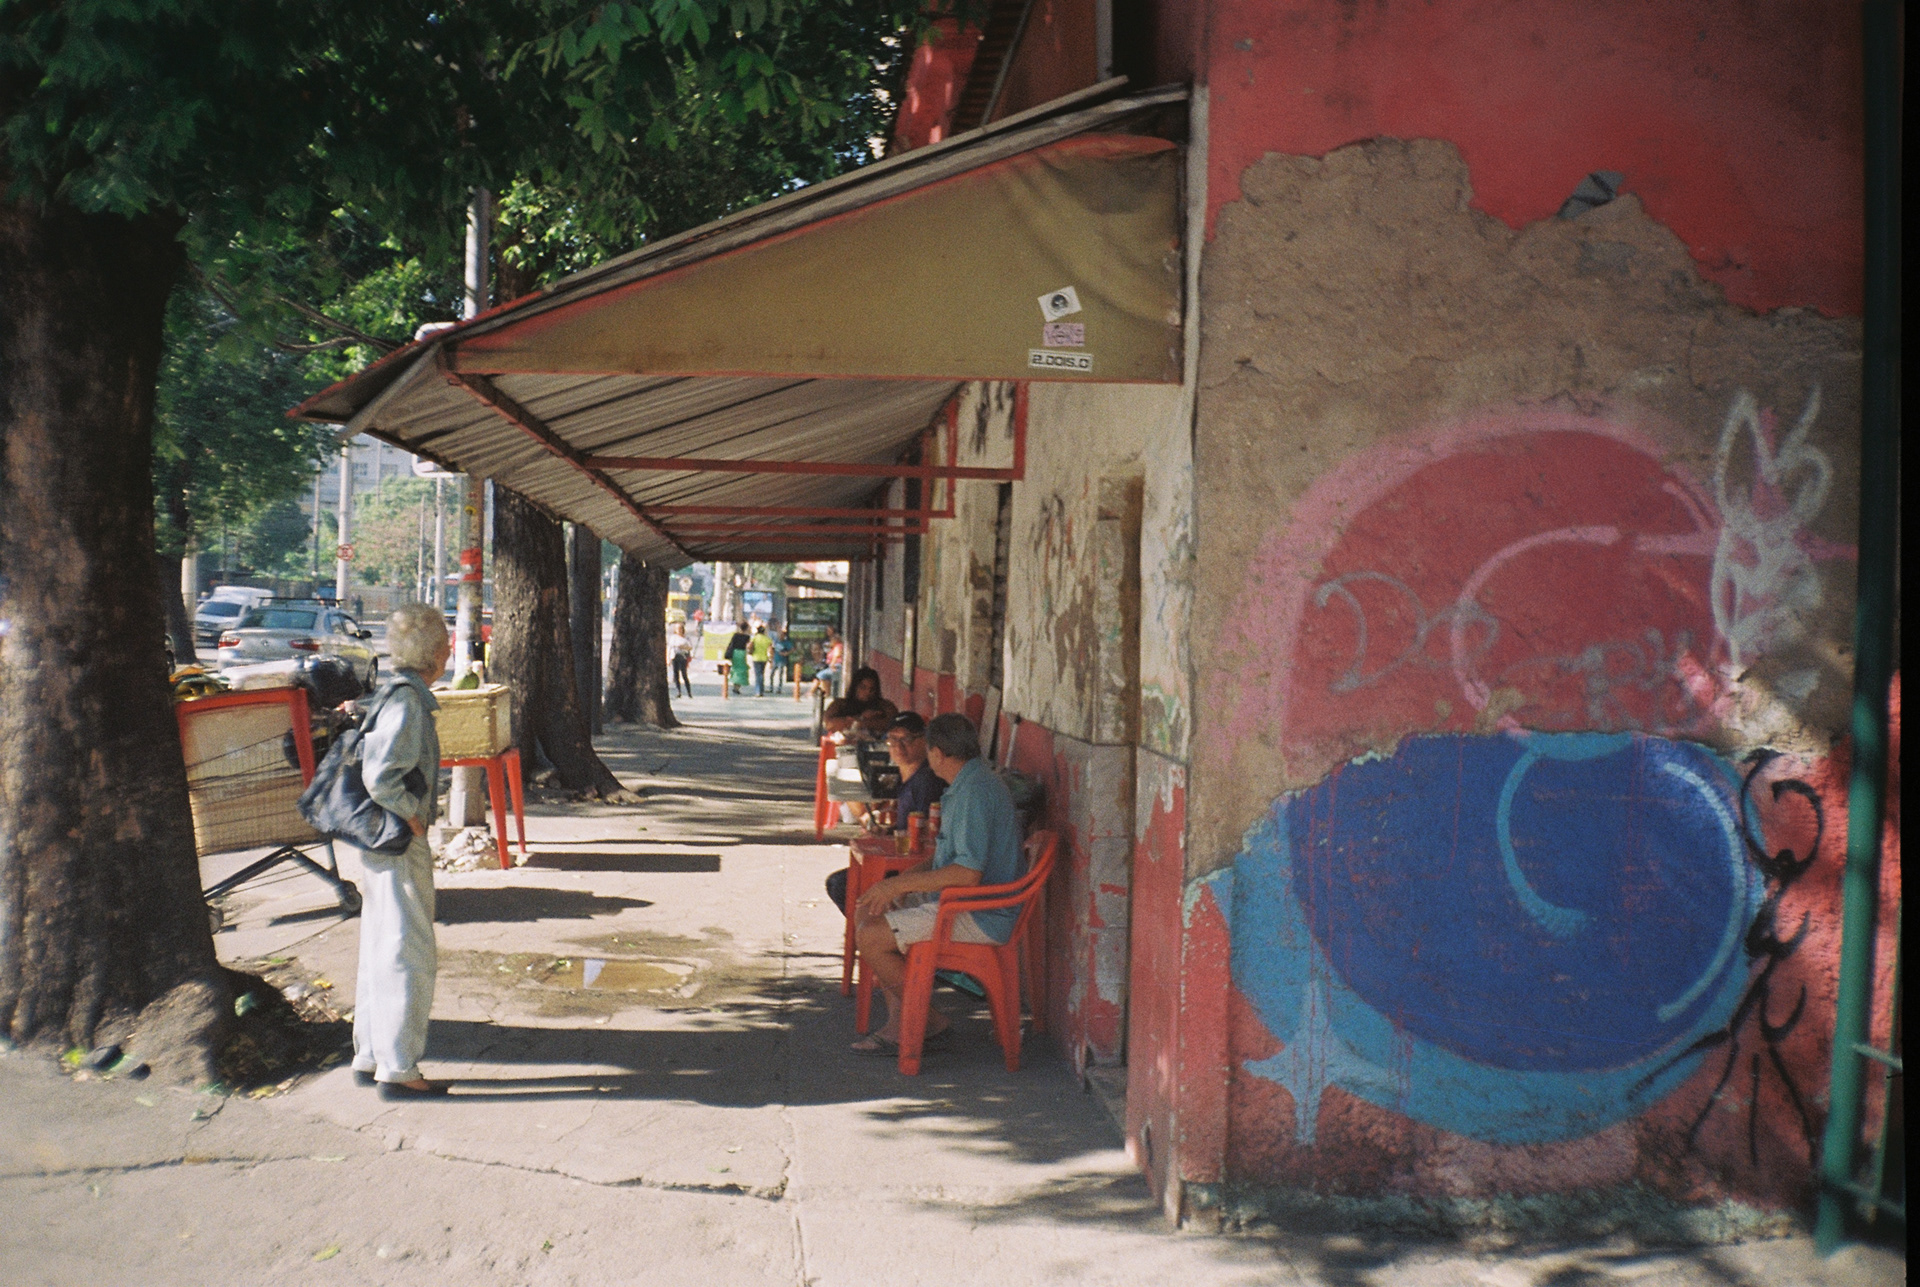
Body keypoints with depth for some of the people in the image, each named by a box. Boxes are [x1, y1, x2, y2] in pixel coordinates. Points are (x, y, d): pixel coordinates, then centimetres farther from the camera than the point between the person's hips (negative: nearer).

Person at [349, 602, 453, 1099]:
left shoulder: (395, 693, 11)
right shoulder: (407, 700, -19)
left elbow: (375, 765, 19)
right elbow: (380, 776, -27)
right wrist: (412, 816, -15)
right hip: (399, 844, -10)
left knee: (380, 954, 16)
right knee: (410, 955, -3)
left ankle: (370, 1058, 26)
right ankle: (398, 1069, 4)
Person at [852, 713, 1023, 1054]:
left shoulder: (975, 791, -21)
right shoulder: (967, 785, 14)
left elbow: (968, 874, -28)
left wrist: (899, 884, -20)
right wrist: (899, 882, 7)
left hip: (979, 917, -11)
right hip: (957, 902, 11)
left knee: (870, 937, -16)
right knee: (866, 911, 11)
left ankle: (927, 1018, 1)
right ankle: (898, 1021, 9)